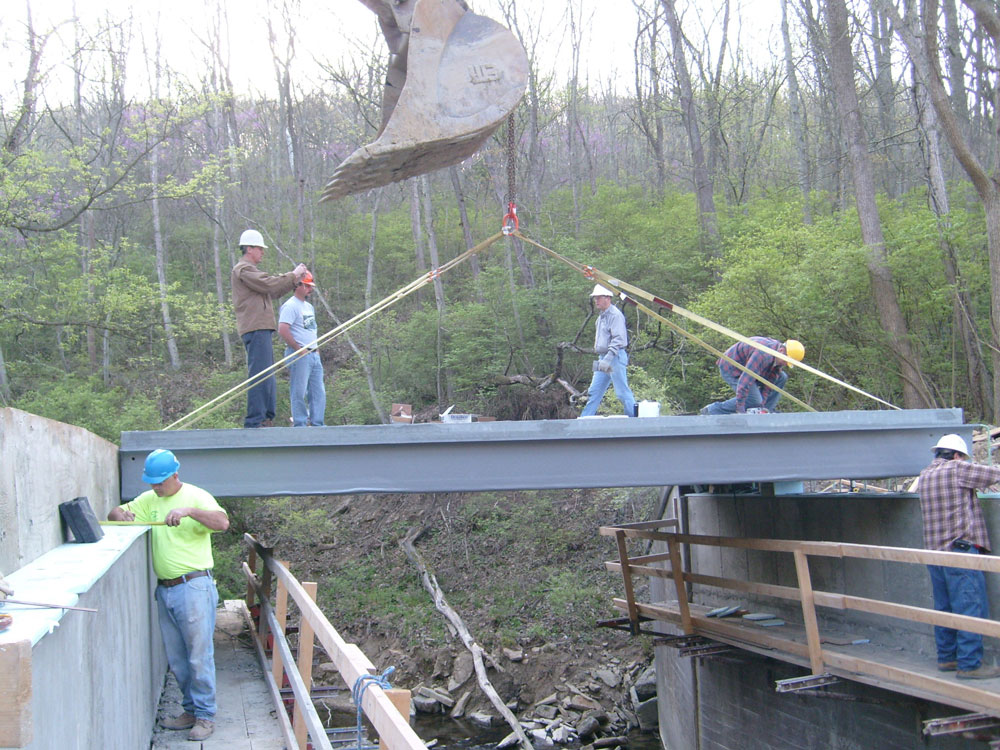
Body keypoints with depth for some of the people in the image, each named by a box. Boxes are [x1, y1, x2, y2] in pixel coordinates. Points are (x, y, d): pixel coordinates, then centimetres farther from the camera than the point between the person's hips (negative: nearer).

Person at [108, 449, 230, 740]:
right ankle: (191, 710, 23)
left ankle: (205, 716, 5)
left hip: (194, 587, -7)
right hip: (165, 589, 7)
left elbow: (222, 522, -22)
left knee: (199, 656, -4)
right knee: (176, 659, 12)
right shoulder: (148, 500, 11)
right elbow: (114, 514, 16)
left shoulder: (196, 497, -7)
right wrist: (121, 514, -9)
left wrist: (189, 511, -36)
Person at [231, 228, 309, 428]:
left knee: (267, 375, 13)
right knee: (259, 374, -14)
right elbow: (269, 284, -16)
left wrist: (294, 280, 16)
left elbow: (273, 291, 25)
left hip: (261, 329, 11)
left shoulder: (249, 270, 27)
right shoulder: (243, 270, -7)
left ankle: (267, 418, 17)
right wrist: (293, 275, -5)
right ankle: (255, 421, -16)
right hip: (256, 328, -11)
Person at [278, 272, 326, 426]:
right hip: (299, 355, -9)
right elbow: (282, 330, -21)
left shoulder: (309, 306, 19)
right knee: (299, 393, -6)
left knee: (319, 392, 9)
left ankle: (317, 424, 14)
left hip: (313, 354, 9)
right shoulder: (290, 306, -10)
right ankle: (300, 424, -2)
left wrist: (316, 349, 15)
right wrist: (299, 349, -18)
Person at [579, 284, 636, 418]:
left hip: (615, 357, -9)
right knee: (594, 391, 7)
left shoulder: (615, 315, -12)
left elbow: (618, 339, -21)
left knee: (622, 392, -7)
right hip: (604, 358, 9)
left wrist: (608, 359, -27)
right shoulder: (601, 317, 18)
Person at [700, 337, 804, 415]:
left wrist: (762, 406, -13)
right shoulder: (763, 355, -38)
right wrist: (740, 411, -40)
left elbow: (770, 381, -4)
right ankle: (711, 411, -17)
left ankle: (765, 412, 2)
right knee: (753, 401, -22)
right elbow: (745, 381, -41)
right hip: (731, 369, -9)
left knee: (781, 377, 2)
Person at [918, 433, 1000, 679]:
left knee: (944, 609, 14)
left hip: (934, 550, 8)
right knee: (970, 609, -5)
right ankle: (969, 665, -7)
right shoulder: (958, 469, -9)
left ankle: (946, 658, 20)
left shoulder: (924, 475, 14)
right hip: (960, 550, -8)